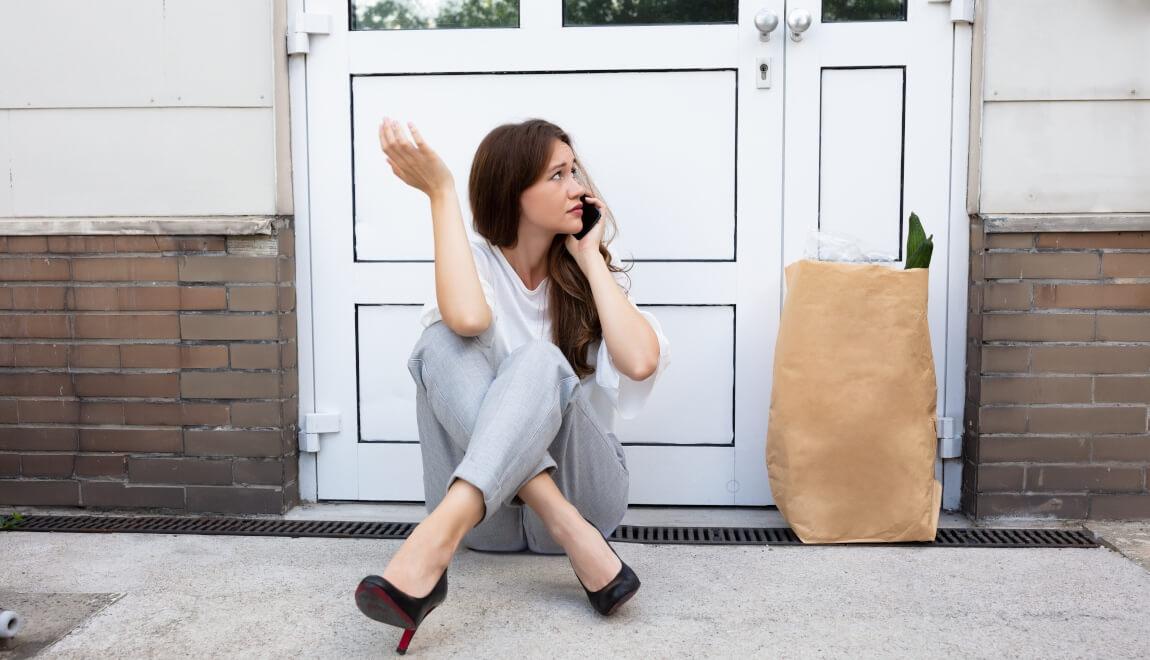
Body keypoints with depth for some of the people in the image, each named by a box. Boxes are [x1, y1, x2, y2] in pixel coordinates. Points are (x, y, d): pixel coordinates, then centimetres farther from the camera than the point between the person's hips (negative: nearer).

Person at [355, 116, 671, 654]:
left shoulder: (591, 273, 5)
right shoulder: (476, 261, 0)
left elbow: (640, 362, -17)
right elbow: (468, 318, -27)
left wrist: (589, 257, -8)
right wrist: (440, 192, -20)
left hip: (580, 484, 0)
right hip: (488, 507, 0)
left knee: (539, 361, -28)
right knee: (445, 341, -26)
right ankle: (574, 538, -37)